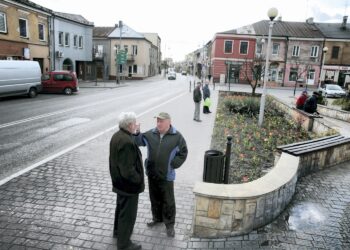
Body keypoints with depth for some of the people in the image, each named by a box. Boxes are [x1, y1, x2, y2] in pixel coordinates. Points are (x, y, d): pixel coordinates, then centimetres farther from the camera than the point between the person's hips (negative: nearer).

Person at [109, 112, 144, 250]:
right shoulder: (127, 141, -31)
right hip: (129, 185, -10)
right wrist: (139, 180, -15)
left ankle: (118, 230, 49)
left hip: (119, 181, 10)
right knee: (128, 214, 8)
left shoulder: (116, 136, 0)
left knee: (121, 207, 28)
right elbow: (128, 170, -30)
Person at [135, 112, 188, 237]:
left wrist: (172, 165, -9)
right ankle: (157, 218, 42)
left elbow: (183, 153, -4)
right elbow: (137, 141, 5)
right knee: (154, 198, 21)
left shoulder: (177, 136, -11)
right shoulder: (150, 134, -3)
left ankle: (169, 224, 26)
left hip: (166, 175, -4)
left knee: (168, 201, 9)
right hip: (152, 173, 4)